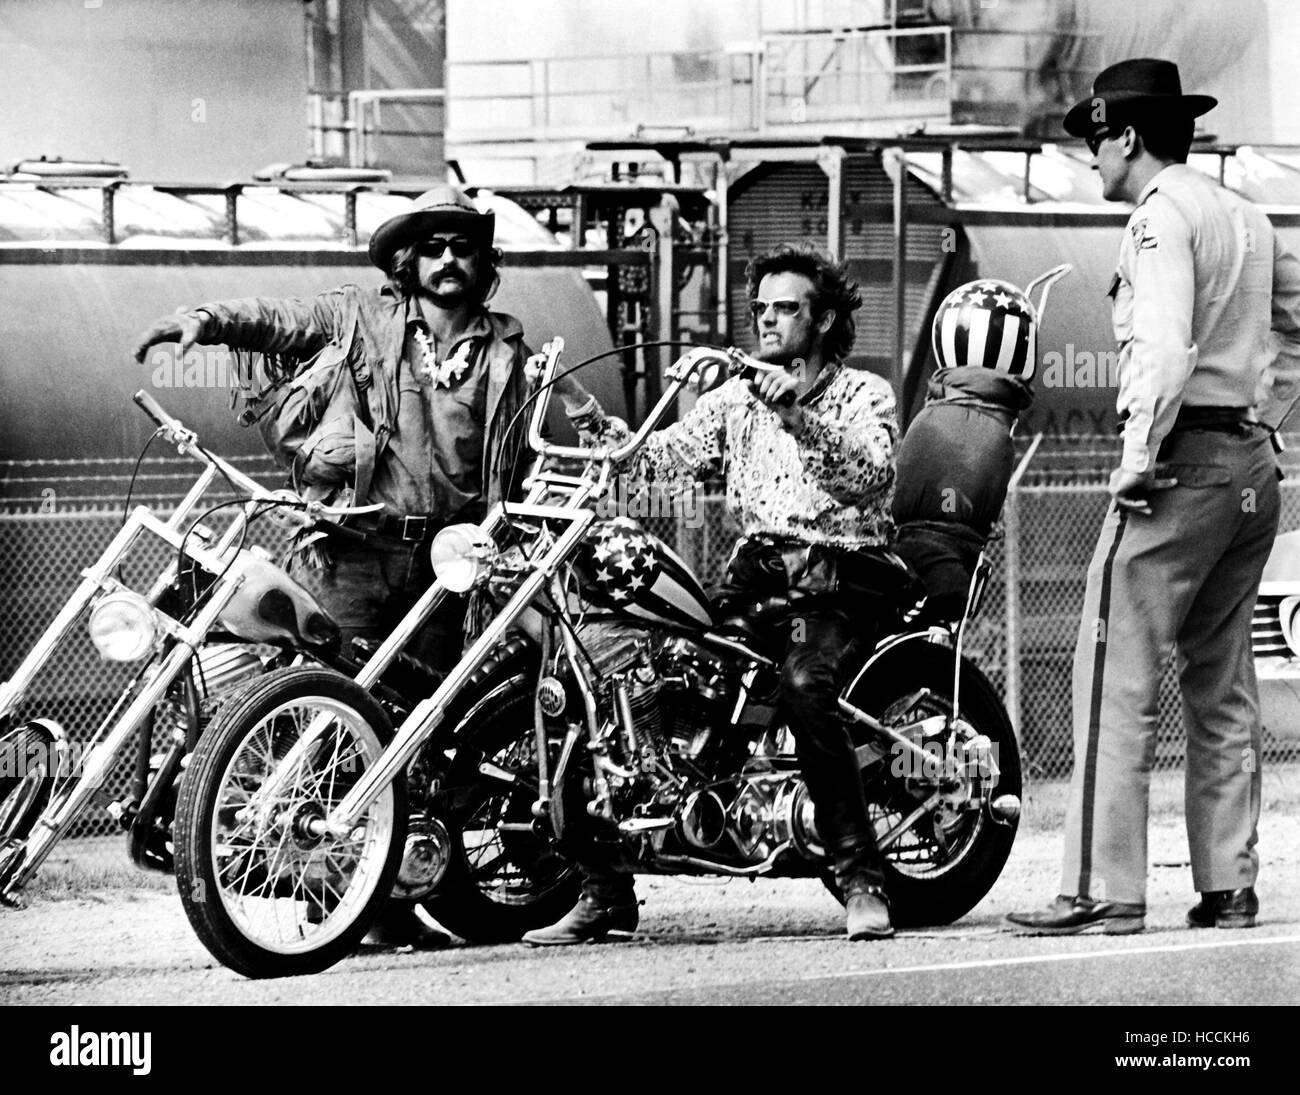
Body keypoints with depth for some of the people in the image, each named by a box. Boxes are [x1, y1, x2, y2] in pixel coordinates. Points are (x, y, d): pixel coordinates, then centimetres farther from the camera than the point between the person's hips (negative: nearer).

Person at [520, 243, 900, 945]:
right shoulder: (735, 397, 21)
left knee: (803, 687, -36)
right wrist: (584, 412, -4)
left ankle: (861, 880, -27)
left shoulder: (863, 395, 7)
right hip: (752, 571, 4)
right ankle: (605, 892, -10)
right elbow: (658, 458, 9)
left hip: (835, 576, -4)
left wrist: (799, 419, -27)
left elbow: (872, 473, -14)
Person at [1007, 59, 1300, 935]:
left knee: (1117, 681, -7)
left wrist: (1138, 461, -16)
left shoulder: (1160, 218, -10)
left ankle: (1103, 891, -11)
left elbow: (1166, 351, -21)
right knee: (1224, 688, 13)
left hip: (1184, 459, -9)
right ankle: (1229, 887, 13)